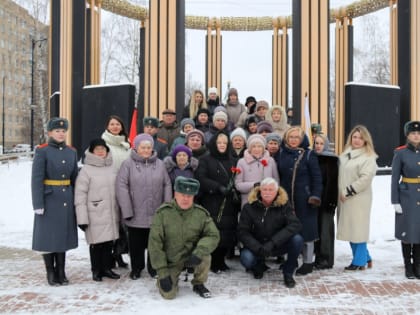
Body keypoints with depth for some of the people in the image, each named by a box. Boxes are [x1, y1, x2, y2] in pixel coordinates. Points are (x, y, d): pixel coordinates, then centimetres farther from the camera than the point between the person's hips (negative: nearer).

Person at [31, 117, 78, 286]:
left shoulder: (72, 152, 8)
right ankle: (50, 272, 16)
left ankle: (61, 271, 20)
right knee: (48, 235, 3)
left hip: (67, 199, 4)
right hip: (49, 199, -4)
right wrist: (38, 204, -16)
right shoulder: (42, 151, -7)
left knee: (63, 234, 10)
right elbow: (36, 179, -11)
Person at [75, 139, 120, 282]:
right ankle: (96, 270, 17)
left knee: (109, 242, 11)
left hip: (111, 214, 5)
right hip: (95, 215, -5)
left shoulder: (112, 168, 10)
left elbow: (118, 191, 16)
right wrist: (82, 218, -13)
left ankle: (106, 268, 25)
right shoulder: (86, 170, -6)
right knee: (96, 243, 2)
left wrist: (119, 212, 14)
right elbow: (80, 195, -9)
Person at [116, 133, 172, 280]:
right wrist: (127, 211, -13)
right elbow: (121, 186, -9)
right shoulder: (128, 164, -4)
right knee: (136, 243, 11)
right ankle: (136, 268, 28)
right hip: (135, 215, -2)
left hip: (156, 214, 2)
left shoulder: (160, 164, 6)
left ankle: (154, 267, 28)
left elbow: (167, 186, 6)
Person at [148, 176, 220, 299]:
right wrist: (162, 273, -17)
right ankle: (171, 277, 21)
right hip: (170, 261, -1)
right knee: (168, 294, -16)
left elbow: (213, 235, -15)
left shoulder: (201, 213, -11)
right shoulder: (162, 213, -17)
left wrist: (198, 253, -34)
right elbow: (154, 244, -15)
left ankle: (198, 284, 1)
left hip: (191, 256, 2)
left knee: (205, 255, -29)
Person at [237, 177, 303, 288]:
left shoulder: (284, 204, -9)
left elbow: (295, 224, -22)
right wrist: (258, 248, -28)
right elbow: (242, 232, -11)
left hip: (278, 245, 1)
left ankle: (288, 273, -3)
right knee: (246, 259, -31)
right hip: (257, 245, 0)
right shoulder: (249, 206, -9)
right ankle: (259, 265, 10)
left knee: (297, 239, -28)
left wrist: (273, 243, -32)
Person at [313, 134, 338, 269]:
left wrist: (332, 201, -15)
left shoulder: (331, 160, -4)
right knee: (316, 228, 9)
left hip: (326, 200, -5)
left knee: (325, 229, -2)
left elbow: (333, 182, -9)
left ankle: (326, 259, 5)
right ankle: (318, 257, 19)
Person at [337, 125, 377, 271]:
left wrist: (347, 192, -15)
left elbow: (365, 178, -17)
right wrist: (340, 192, 10)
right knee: (349, 229, 11)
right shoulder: (345, 154, 14)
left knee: (358, 229, -2)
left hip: (358, 200, -7)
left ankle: (359, 261, 10)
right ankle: (365, 257, 24)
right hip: (344, 199, 7)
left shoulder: (368, 157, -9)